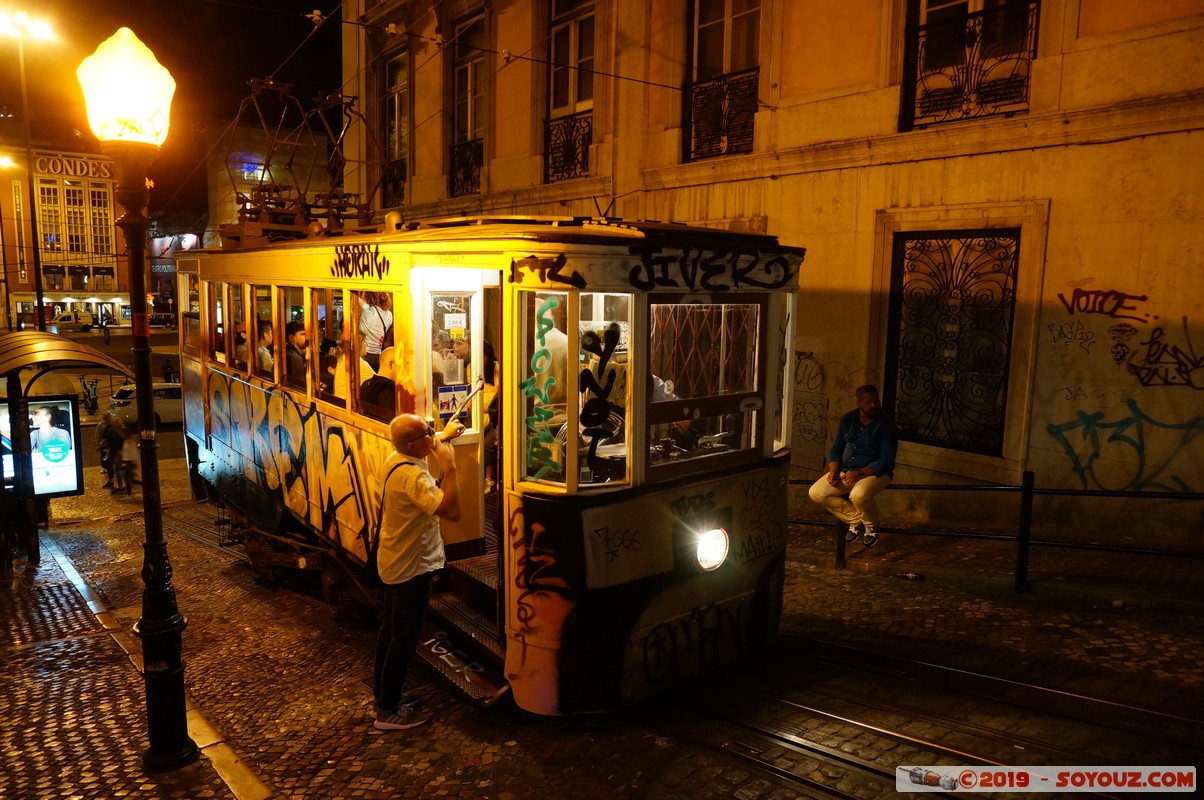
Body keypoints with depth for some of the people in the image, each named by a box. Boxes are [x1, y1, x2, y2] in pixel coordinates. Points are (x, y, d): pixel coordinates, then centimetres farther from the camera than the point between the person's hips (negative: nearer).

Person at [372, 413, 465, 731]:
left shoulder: (395, 458, -1)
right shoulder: (412, 476, -31)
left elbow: (422, 452, 25)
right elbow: (451, 510, -40)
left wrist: (444, 436, 24)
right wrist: (449, 466, -33)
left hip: (394, 562, 10)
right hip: (411, 567, -10)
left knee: (389, 630, 21)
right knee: (404, 639, 3)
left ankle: (383, 693, 37)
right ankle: (388, 711, 16)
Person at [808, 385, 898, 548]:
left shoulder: (886, 424, -12)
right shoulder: (848, 419, 3)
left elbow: (887, 460, -17)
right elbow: (836, 449, 8)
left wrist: (860, 473, -26)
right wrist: (834, 471, -11)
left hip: (875, 472, -5)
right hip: (846, 472, 6)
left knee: (859, 494, -38)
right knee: (816, 493, -14)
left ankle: (870, 523, -1)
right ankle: (856, 519, 6)